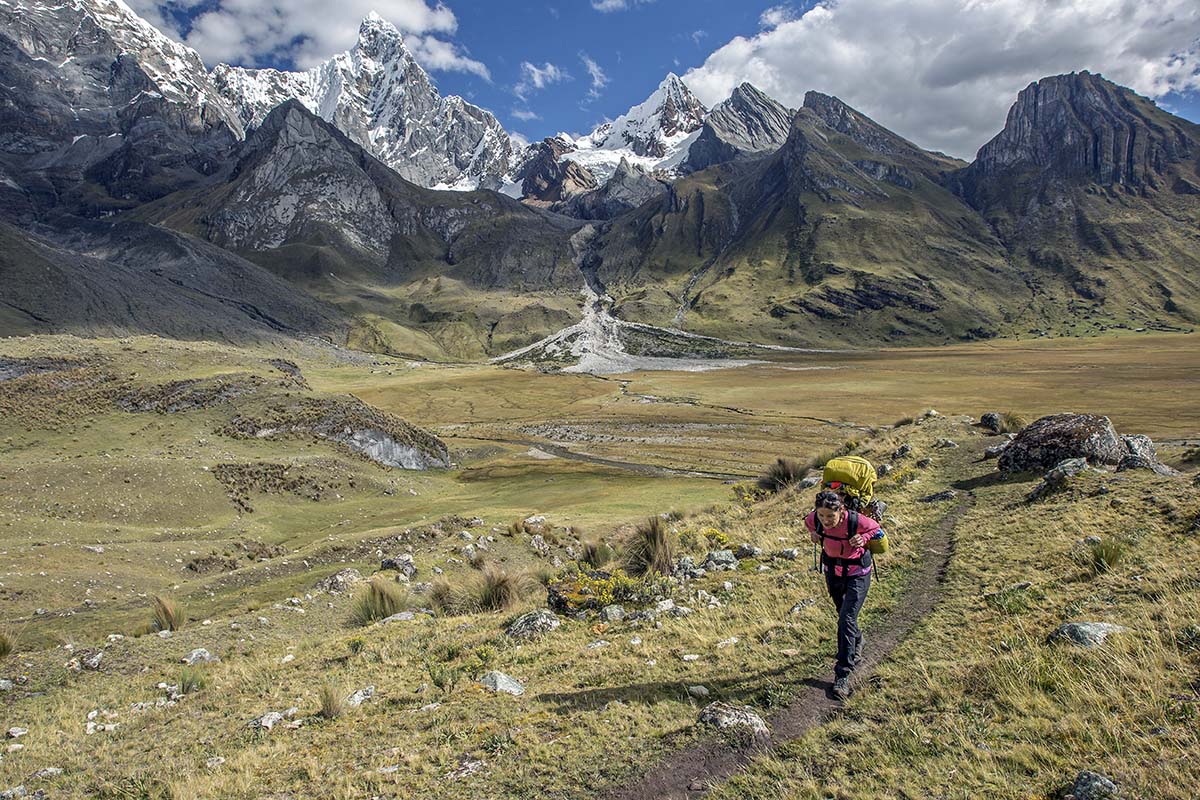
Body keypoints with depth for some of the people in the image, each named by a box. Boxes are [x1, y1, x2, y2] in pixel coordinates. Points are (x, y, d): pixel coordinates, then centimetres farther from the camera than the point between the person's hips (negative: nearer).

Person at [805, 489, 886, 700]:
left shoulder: (856, 521, -32)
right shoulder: (815, 519, -22)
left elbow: (877, 530, -10)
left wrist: (863, 538, -27)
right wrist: (813, 533, -14)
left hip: (856, 573, -4)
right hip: (832, 569, 5)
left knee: (847, 620, -12)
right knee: (843, 614, 23)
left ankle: (843, 675, -4)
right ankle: (856, 643, 54)